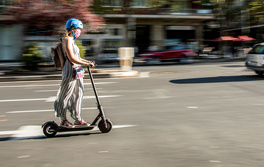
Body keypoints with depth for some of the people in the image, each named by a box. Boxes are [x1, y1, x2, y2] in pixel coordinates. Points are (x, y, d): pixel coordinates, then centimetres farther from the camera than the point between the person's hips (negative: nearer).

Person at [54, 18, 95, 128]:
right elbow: (72, 58, -21)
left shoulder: (71, 40, 18)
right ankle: (63, 120, 9)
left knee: (78, 94, 11)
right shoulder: (67, 40, -12)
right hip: (70, 71, -10)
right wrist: (86, 64, -19)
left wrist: (88, 62, 13)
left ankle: (77, 119, 19)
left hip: (77, 71, 10)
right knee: (65, 96, 0)